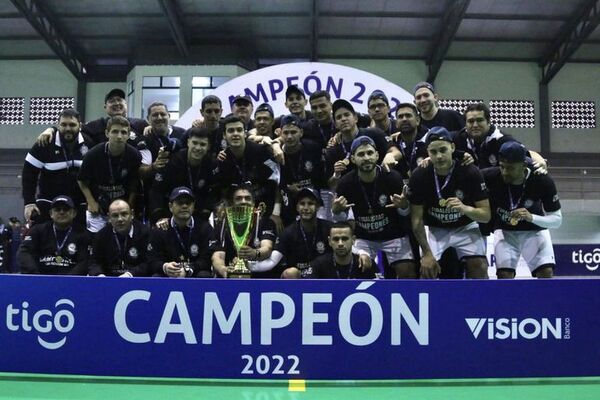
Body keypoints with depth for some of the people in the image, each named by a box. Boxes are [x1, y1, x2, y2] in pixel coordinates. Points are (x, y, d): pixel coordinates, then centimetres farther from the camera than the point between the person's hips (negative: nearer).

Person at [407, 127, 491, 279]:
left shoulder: (471, 172, -21)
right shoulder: (419, 176, -19)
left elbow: (486, 215, -17)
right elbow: (417, 219, -12)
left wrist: (464, 208, -38)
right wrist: (427, 253, -17)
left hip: (465, 227, 0)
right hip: (434, 229, 0)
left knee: (479, 266, -17)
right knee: (427, 269, -15)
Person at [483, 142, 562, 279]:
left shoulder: (543, 181, -24)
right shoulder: (491, 176, -24)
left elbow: (557, 219, -18)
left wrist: (531, 217, -34)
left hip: (535, 230, 0)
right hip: (505, 231, 0)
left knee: (546, 271, -16)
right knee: (504, 274, -15)